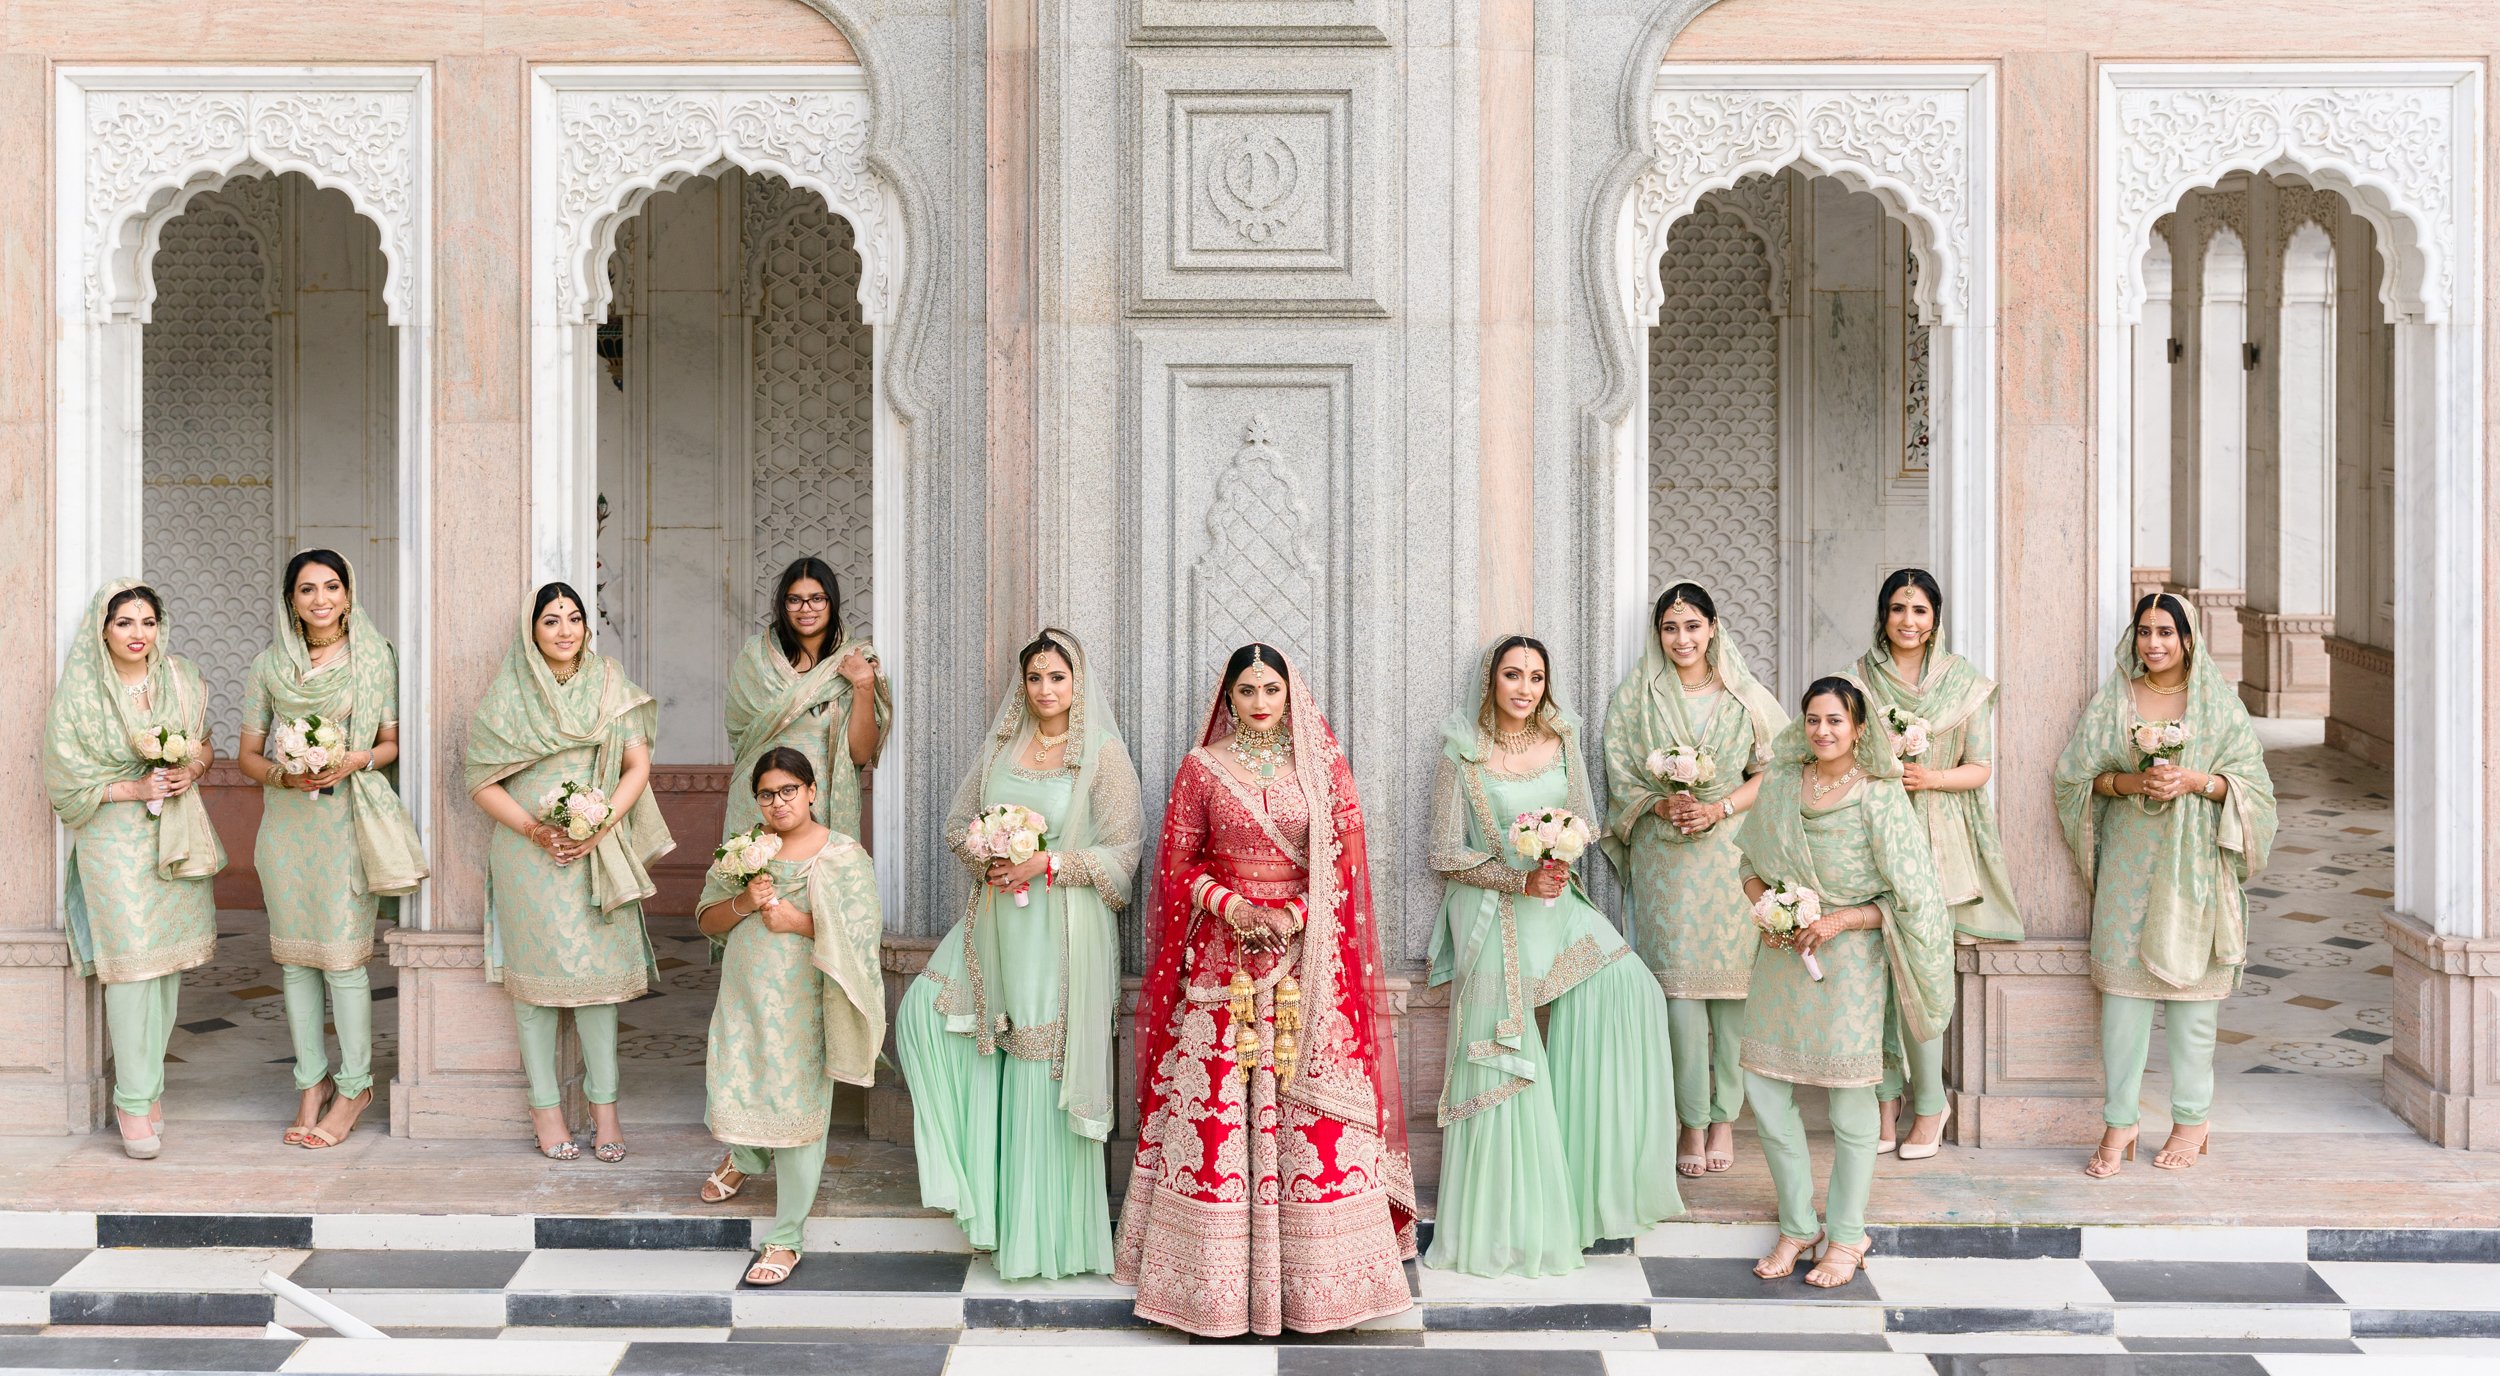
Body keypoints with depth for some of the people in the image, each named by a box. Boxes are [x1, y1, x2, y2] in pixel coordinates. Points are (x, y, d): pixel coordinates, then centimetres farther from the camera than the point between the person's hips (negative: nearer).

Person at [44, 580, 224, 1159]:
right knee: (132, 963, -9)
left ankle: (147, 1082, 17)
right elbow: (67, 779, -6)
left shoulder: (180, 678, 6)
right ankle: (133, 1100, -3)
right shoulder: (80, 691, -6)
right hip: (115, 837, -4)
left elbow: (205, 744, 18)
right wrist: (136, 789, -15)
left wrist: (191, 771, -4)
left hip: (178, 836, 4)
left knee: (170, 961, 5)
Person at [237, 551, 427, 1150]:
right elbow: (248, 754, 10)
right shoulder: (270, 665, 9)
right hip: (286, 823, 3)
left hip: (349, 818, -3)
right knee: (294, 956, 5)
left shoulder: (374, 658, 2)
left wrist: (356, 760, -14)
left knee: (342, 954, -6)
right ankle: (311, 1083, 15)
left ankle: (354, 1087, 5)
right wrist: (283, 773, -9)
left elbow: (393, 742, 5)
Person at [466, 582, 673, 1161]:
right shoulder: (508, 693, 2)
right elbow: (482, 782, 0)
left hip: (596, 853, 1)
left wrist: (599, 826, -10)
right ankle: (545, 1106, 6)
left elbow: (638, 767, 4)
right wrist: (535, 829, -13)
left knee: (598, 973, 0)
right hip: (527, 852, -1)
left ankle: (604, 1104, 5)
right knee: (536, 974, 0)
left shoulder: (610, 687, 7)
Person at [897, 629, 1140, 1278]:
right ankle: (976, 1162, 9)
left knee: (1047, 1063, -3)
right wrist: (988, 857, -6)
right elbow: (959, 822, 15)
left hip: (1063, 927, -5)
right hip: (995, 922, 6)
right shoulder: (999, 747, 11)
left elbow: (1122, 852, -7)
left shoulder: (1104, 755, -4)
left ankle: (1047, 1229, 8)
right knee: (924, 1015, -6)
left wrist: (1048, 864, -17)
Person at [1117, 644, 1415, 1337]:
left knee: (1314, 1109, -2)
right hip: (1223, 959, 0)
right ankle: (1221, 1274, 3)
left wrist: (1295, 914, -10)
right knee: (1216, 1107, -4)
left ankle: (1310, 1270, 6)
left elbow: (1345, 858, 4)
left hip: (1306, 955, 1)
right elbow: (1178, 864, 6)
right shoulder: (1201, 768, 6)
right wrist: (1233, 906, -10)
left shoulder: (1321, 764, 7)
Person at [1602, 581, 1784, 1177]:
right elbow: (1620, 775, 5)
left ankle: (1724, 1116, 7)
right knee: (1678, 983, -6)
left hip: (1731, 853, 0)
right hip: (1663, 856, 0)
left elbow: (1768, 774, 4)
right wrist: (1663, 804, -13)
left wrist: (1718, 809, -11)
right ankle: (1691, 1122, -2)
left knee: (1730, 979, -2)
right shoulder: (1635, 696, 8)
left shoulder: (1744, 697, 6)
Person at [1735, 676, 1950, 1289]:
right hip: (1784, 953, 5)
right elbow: (1753, 868, 16)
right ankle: (1798, 1225, 18)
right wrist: (1767, 912, -3)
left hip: (1850, 956, -5)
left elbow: (1909, 898, -9)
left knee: (1849, 1098, 1)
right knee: (1763, 1084, 2)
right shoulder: (1779, 786, 4)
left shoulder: (1880, 797, -10)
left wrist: (1838, 920, -16)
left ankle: (1847, 1235, 16)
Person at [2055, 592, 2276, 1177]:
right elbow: (2076, 771, 5)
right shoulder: (2114, 700, 7)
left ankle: (2192, 1118, 13)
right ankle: (2119, 1122, 2)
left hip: (2194, 861, -1)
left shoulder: (2217, 702, 3)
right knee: (2122, 982, -3)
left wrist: (2195, 782, -16)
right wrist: (2127, 782, -12)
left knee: (2190, 982, 1)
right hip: (2128, 859, 1)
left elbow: (2251, 780, 1)